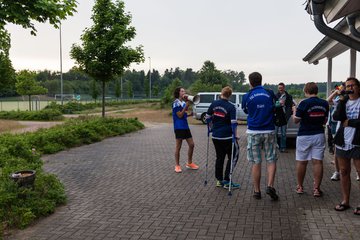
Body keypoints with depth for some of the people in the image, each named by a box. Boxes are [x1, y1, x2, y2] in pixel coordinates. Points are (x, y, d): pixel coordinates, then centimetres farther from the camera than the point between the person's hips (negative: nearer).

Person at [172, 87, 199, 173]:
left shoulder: (184, 102, 11)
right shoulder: (176, 103, -11)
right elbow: (180, 115, -15)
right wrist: (186, 106, -17)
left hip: (185, 126, 8)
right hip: (179, 127, -7)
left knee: (191, 144, 9)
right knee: (178, 147, 2)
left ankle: (189, 163, 23)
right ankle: (177, 165, 14)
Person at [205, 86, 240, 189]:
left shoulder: (214, 104, 1)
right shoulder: (231, 107, -13)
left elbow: (208, 118, 8)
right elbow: (233, 123, -17)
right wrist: (235, 136, -10)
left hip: (215, 136, 5)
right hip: (227, 137, -5)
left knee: (219, 157, 16)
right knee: (232, 157, 8)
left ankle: (219, 180, 21)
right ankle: (227, 181, 5)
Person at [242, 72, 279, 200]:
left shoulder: (246, 97, -2)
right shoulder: (270, 93, 0)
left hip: (253, 132, 0)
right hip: (269, 131, 0)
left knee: (256, 162, 6)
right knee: (271, 160, 9)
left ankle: (257, 191, 11)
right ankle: (270, 185, -6)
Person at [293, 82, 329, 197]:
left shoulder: (304, 103, -14)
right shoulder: (324, 104, 2)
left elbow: (296, 120, -8)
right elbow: (325, 121, 10)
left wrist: (294, 111, 10)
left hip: (304, 136, -3)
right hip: (319, 135, 3)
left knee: (301, 162, 9)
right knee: (317, 162, 3)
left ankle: (300, 187, 19)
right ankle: (316, 188, 3)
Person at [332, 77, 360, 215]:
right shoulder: (343, 101, 11)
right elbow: (336, 117, -6)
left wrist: (349, 122, -8)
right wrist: (341, 101, -13)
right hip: (342, 142, 5)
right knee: (344, 172, 10)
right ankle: (345, 201, 21)